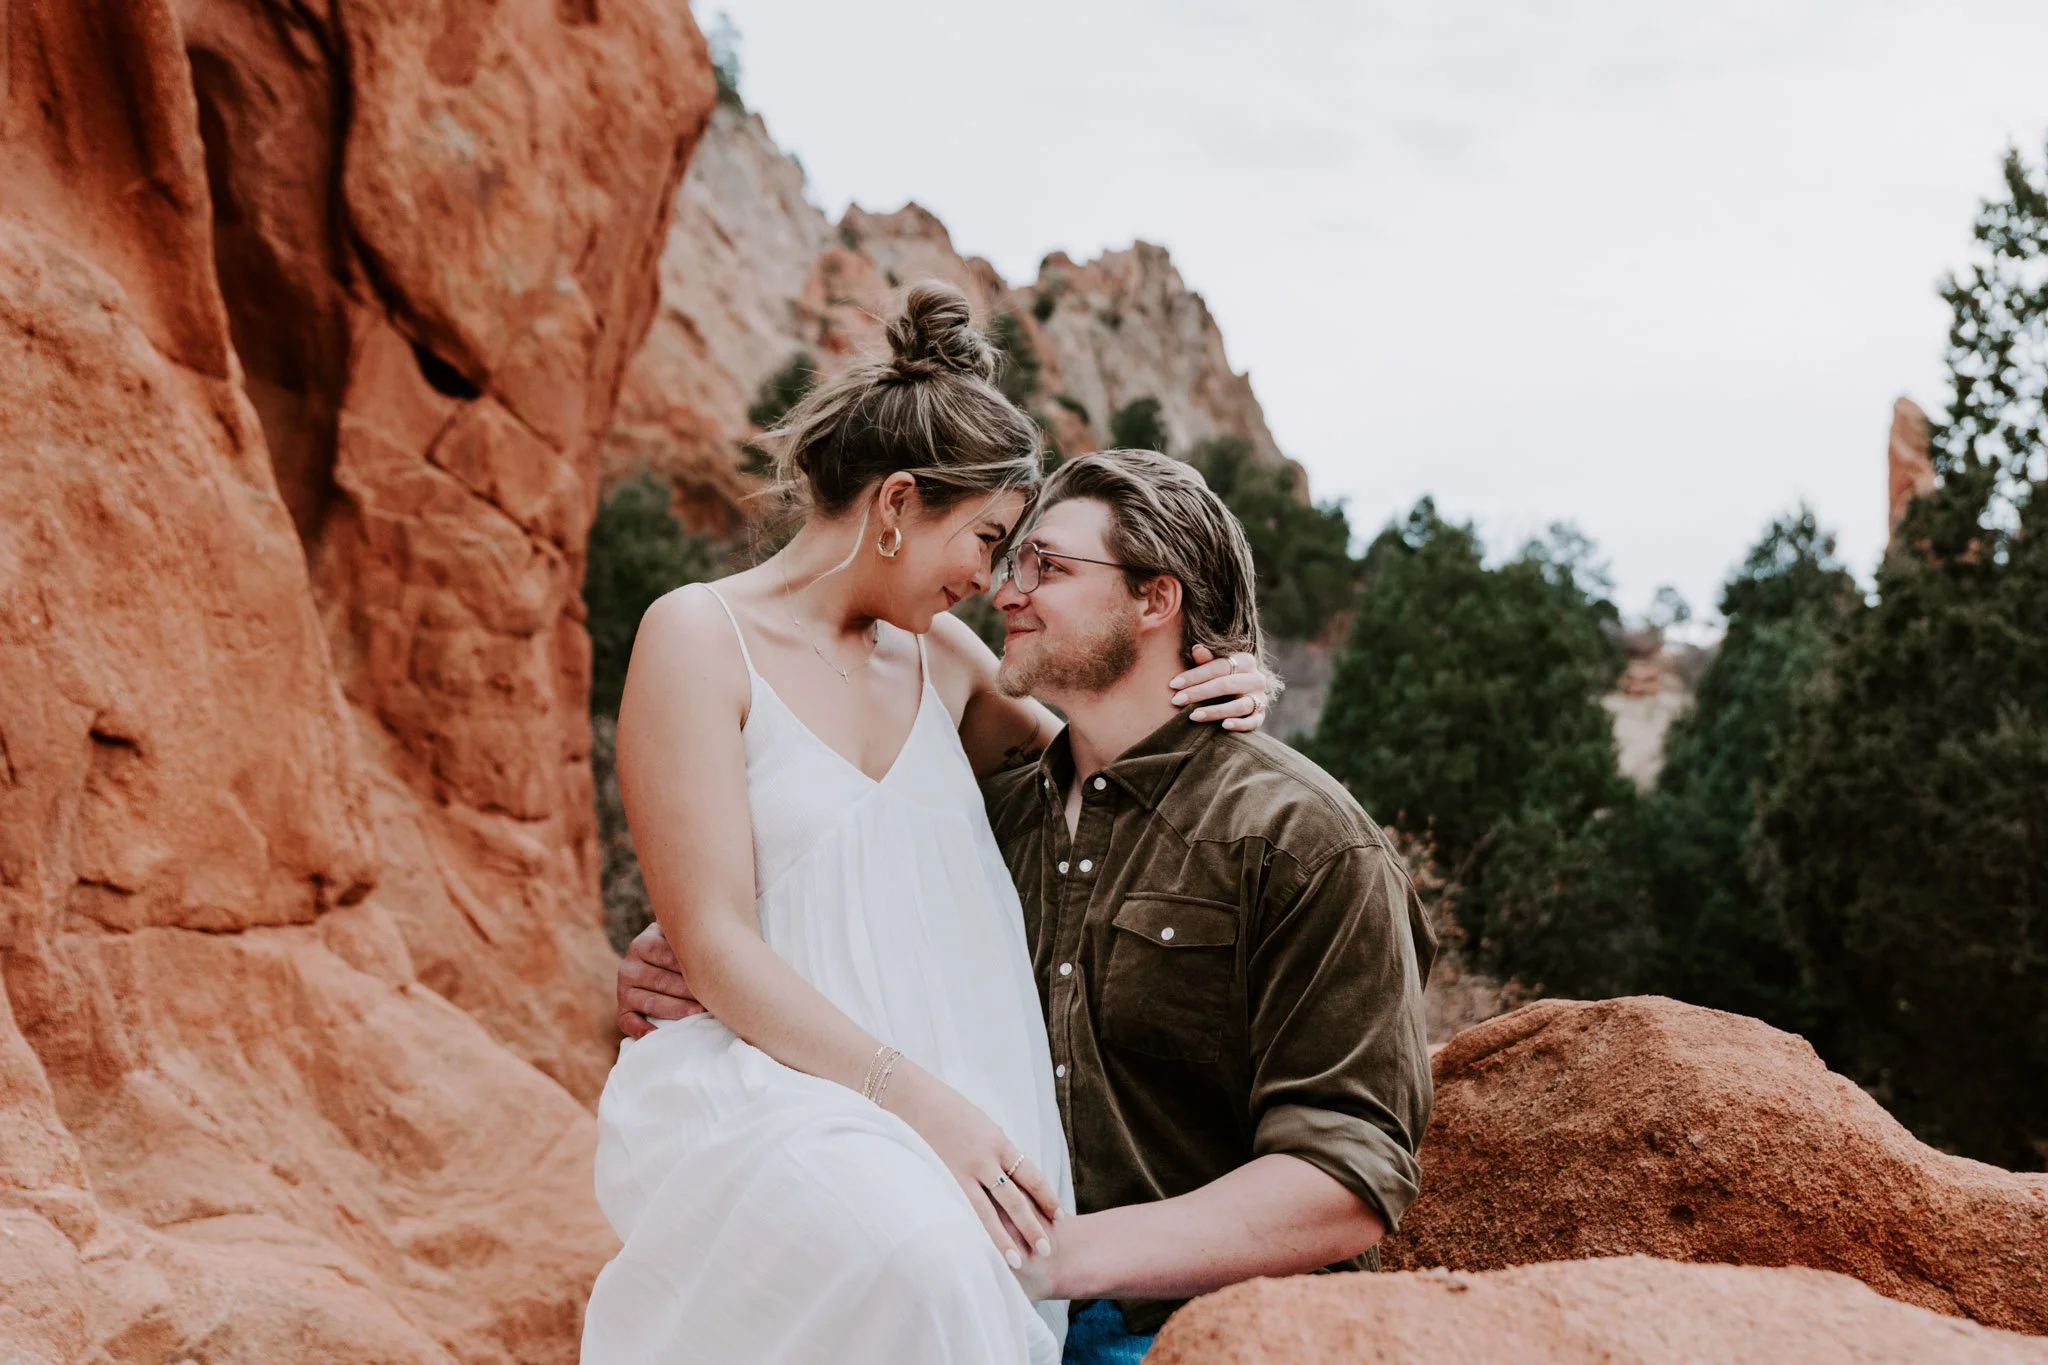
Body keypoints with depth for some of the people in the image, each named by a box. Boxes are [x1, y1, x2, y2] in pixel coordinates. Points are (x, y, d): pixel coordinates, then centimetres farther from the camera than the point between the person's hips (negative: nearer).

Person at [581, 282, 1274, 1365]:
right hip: (757, 1085, -6)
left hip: (945, 1104, 6)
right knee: (915, 1254, -34)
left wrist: (1195, 705, 10)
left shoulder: (938, 655, 15)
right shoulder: (700, 636, -3)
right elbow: (712, 943, -10)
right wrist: (920, 1100, -19)